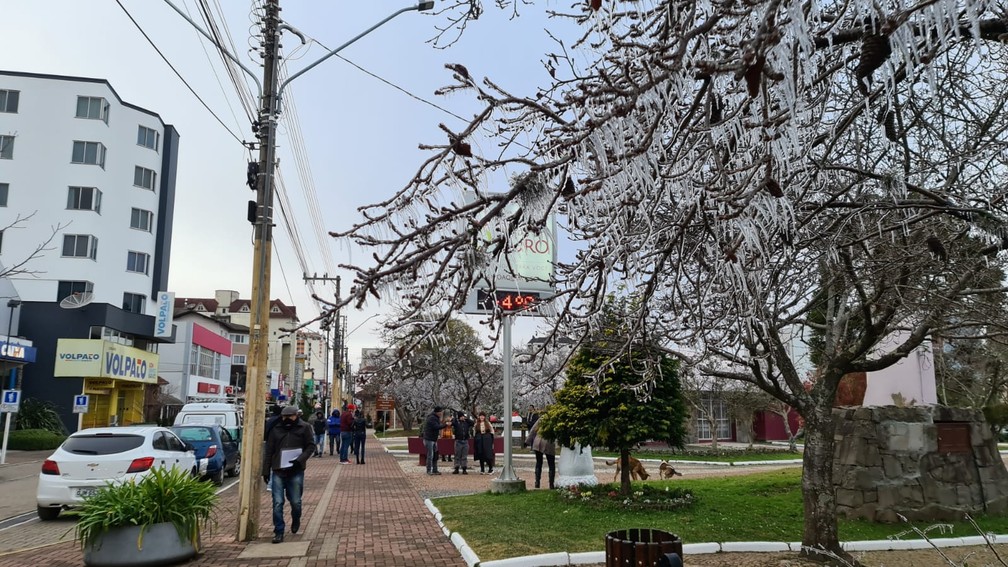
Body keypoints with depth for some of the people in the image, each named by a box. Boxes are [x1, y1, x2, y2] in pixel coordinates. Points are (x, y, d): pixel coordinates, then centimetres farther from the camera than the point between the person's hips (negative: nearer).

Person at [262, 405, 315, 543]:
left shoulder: (304, 427, -1)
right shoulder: (275, 429, 4)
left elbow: (311, 446, 0)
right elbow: (268, 451, 7)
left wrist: (300, 459, -15)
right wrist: (266, 470, 5)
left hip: (296, 471, -1)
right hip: (278, 471, 1)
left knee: (295, 502, 6)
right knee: (277, 503, -2)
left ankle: (296, 521, 36)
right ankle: (278, 532, 8)